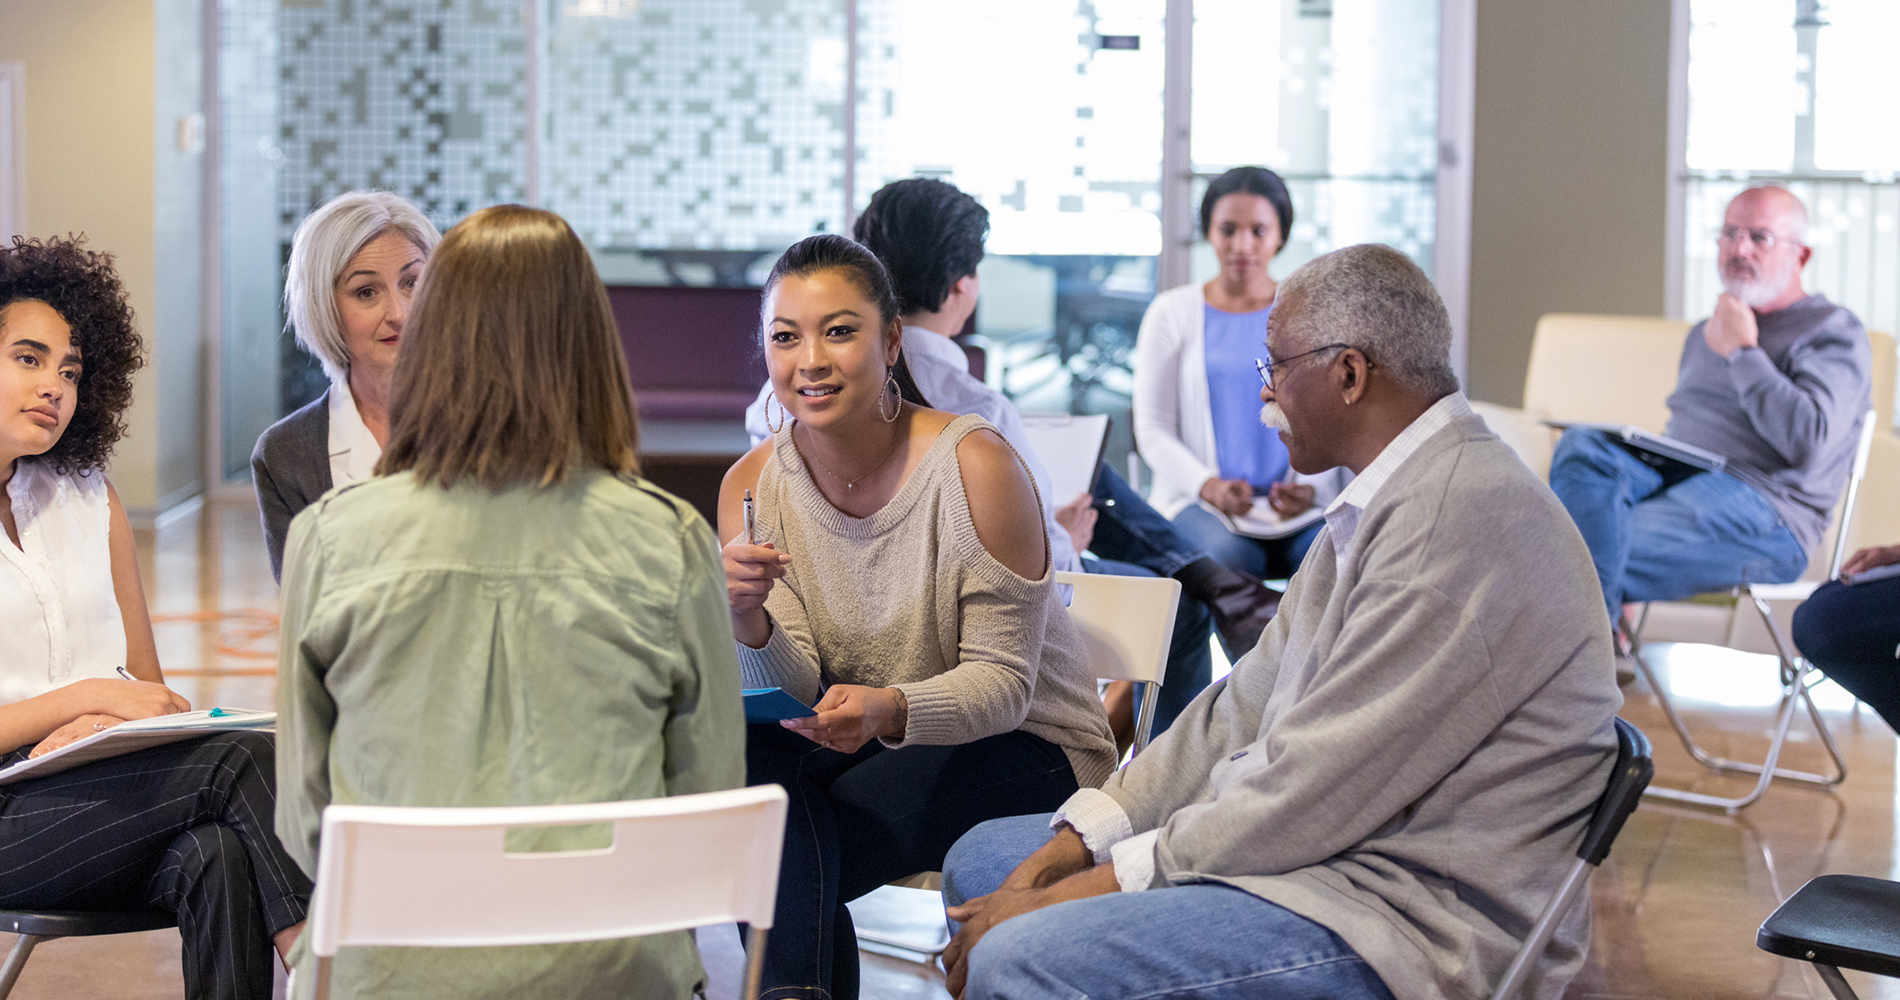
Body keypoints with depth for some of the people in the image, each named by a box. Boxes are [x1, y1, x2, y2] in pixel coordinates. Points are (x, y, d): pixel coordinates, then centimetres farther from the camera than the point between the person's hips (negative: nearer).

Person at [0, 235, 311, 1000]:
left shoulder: (90, 500, 16)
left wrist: (97, 734, -6)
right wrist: (85, 698, -14)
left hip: (102, 788, 4)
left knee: (216, 856, -32)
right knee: (244, 758, -29)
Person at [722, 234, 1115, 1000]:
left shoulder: (976, 465, -18)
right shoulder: (752, 486, -4)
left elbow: (1003, 682, -16)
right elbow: (794, 688, -9)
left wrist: (891, 708, -35)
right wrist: (748, 621, -31)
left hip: (1024, 746, -5)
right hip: (862, 743, 5)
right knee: (743, 754, -26)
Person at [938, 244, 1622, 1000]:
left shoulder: (1464, 519, -21)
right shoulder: (1388, 499, 14)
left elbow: (1310, 792, -22)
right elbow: (1247, 707, 12)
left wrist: (1093, 885, -15)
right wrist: (1068, 849, 2)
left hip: (1417, 920, -10)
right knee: (982, 862, 14)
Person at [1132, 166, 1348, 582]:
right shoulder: (1172, 312, 10)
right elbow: (1152, 428, 6)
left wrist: (1310, 488, -12)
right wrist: (1208, 486, -13)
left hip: (1300, 506, 1)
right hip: (1199, 500, -1)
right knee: (1224, 557, -38)